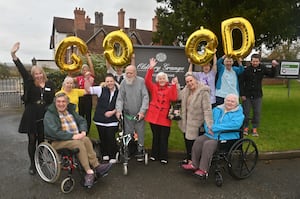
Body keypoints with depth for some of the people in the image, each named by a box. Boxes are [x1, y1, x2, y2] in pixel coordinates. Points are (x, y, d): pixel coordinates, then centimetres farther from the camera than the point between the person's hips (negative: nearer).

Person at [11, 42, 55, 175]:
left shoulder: (49, 84, 4)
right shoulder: (30, 83, 0)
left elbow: (52, 99, 4)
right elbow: (22, 70, -11)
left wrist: (44, 88, -9)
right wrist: (13, 54, -19)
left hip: (44, 116, 1)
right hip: (31, 116, -1)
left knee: (42, 140, 11)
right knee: (32, 141, 6)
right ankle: (32, 164, 20)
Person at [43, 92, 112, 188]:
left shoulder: (71, 111, 16)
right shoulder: (49, 115, -5)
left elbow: (82, 121, 16)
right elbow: (54, 132, -18)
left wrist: (83, 132, -6)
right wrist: (72, 136, -23)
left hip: (76, 137, 6)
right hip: (58, 141, -5)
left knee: (86, 140, -25)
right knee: (78, 143, -31)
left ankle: (96, 166, -28)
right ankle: (89, 172, -31)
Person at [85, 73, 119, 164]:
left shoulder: (118, 92, 0)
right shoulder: (101, 89, 1)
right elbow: (88, 89, -4)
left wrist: (113, 112, -8)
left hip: (112, 120, -1)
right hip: (100, 119, 2)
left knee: (111, 137, -5)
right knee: (102, 137, 12)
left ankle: (113, 157, 12)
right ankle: (105, 154, 32)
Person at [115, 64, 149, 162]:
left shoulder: (141, 81, -8)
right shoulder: (123, 83, -2)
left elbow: (145, 97, -10)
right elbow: (120, 98, -1)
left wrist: (142, 111, -16)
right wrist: (118, 110, -14)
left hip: (139, 114, -1)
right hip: (127, 114, 2)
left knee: (140, 133, 9)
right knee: (128, 133, 10)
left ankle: (140, 151, 27)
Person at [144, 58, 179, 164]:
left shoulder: (170, 89, 4)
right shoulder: (153, 87, 7)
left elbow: (173, 98, -12)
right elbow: (147, 81, -9)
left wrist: (174, 85, -18)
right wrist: (151, 68, -18)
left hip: (165, 117, -1)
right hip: (154, 116, 2)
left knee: (164, 138, 5)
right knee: (155, 136, 14)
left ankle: (163, 157, 17)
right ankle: (154, 155, 27)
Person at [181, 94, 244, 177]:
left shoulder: (238, 114, -1)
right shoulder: (217, 109, 16)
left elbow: (235, 125, -20)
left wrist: (214, 128, -21)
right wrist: (208, 128, -8)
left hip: (225, 138, -6)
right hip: (211, 135, 6)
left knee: (208, 144, -29)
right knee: (198, 140, -18)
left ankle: (203, 170, -19)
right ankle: (194, 164, -7)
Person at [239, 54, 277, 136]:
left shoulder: (262, 68, -1)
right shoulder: (247, 70, -9)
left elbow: (271, 75, 2)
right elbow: (241, 82, -6)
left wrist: (274, 67, -15)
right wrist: (242, 94, -9)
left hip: (257, 95, 2)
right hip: (247, 95, -2)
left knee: (257, 113, 6)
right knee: (246, 112, 6)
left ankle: (254, 128, 19)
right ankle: (246, 127, 22)